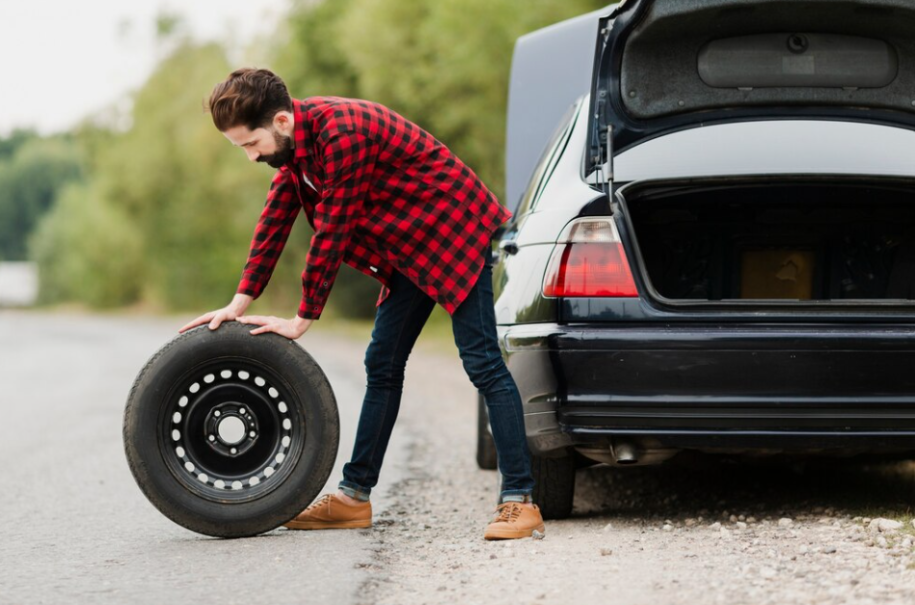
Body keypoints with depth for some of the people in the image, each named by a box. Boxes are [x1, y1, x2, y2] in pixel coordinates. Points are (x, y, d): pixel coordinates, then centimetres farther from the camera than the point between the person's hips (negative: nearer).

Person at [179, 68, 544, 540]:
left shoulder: (342, 133, -30)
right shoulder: (295, 138, -1)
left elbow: (332, 232, -27)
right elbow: (276, 218, 5)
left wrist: (302, 320, -19)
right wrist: (239, 304, 1)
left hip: (455, 231, -10)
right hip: (410, 244, 10)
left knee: (482, 362, -12)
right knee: (382, 365, 10)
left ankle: (519, 501, -13)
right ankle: (355, 495, 16)